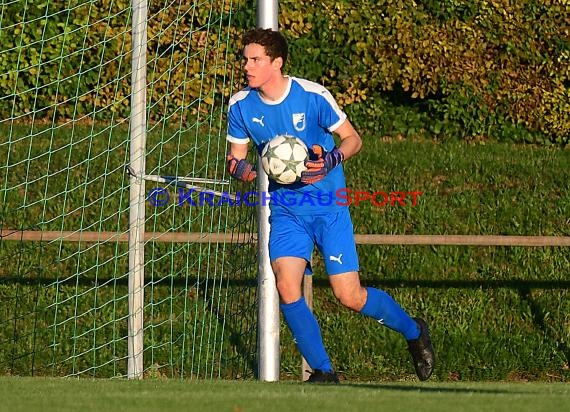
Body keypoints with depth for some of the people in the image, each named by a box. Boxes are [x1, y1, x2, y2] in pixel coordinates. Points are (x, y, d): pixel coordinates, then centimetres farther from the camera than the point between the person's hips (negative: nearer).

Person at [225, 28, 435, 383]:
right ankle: (323, 374, -2)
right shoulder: (241, 105, -3)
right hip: (285, 210, 3)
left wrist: (331, 161, -25)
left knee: (350, 296, -6)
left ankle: (413, 331, 23)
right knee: (286, 286, -18)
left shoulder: (313, 96, -14)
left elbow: (353, 139, -4)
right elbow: (237, 157, 8)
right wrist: (240, 168, -16)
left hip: (329, 206, -3)